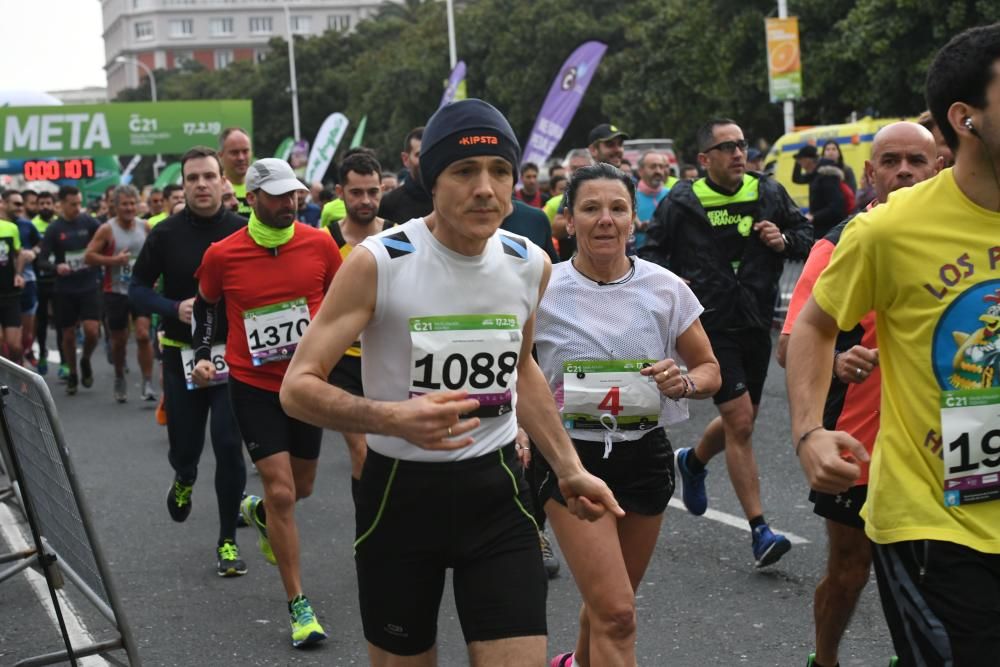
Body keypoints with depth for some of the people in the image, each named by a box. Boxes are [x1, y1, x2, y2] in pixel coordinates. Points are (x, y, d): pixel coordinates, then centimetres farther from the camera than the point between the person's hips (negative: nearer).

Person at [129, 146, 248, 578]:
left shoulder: (242, 232, -6)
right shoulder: (166, 234, -3)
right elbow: (137, 288, 2)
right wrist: (174, 309, -16)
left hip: (232, 354, -1)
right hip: (182, 355, 1)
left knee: (228, 446, -5)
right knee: (184, 446, 8)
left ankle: (228, 541, 10)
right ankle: (184, 481, 47)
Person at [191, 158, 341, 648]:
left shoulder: (319, 244, -7)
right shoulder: (222, 255, -10)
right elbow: (206, 306, 9)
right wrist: (202, 355, -2)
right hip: (253, 385, -3)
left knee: (301, 488, 17)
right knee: (281, 491, -10)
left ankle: (257, 512, 55)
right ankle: (298, 606, 0)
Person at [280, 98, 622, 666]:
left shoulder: (530, 264, 0)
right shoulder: (377, 263, -16)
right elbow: (298, 387, -16)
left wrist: (568, 467, 16)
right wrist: (392, 418, -32)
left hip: (496, 490, 3)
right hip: (399, 491, -3)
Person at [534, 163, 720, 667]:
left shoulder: (665, 289, -2)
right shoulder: (543, 290, -7)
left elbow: (710, 369, 8)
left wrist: (684, 382, -14)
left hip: (645, 456, 3)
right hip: (571, 456, -3)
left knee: (612, 601, 19)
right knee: (616, 613, -14)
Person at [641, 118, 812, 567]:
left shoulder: (768, 193, 4)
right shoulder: (683, 202, -6)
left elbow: (808, 236, 14)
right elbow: (652, 251, 4)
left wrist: (785, 241, -7)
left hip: (757, 324, 5)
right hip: (712, 325, -5)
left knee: (740, 420, 18)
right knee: (740, 422, -11)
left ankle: (692, 462, 51)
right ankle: (759, 531, -5)